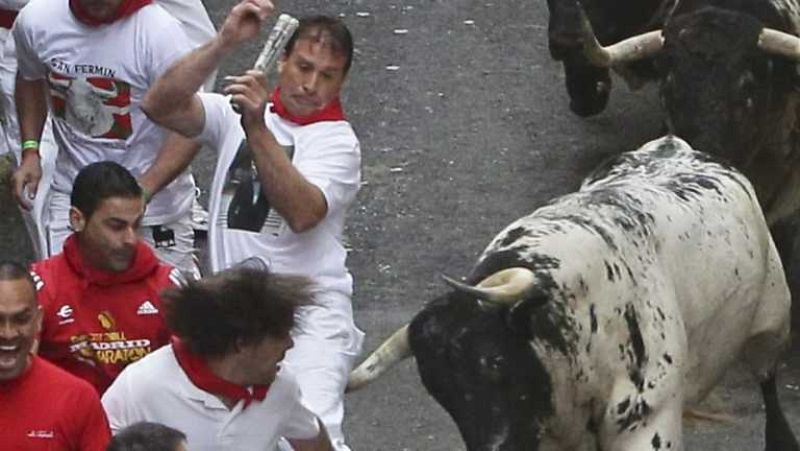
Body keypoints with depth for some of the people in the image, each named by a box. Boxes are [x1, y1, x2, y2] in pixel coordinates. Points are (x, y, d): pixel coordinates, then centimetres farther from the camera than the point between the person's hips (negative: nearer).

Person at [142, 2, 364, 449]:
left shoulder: (338, 141, -3)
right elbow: (160, 106, -9)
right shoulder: (235, 113, 9)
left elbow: (302, 213, -22)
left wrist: (257, 129, -29)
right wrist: (224, 44, -18)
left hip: (310, 315, -4)